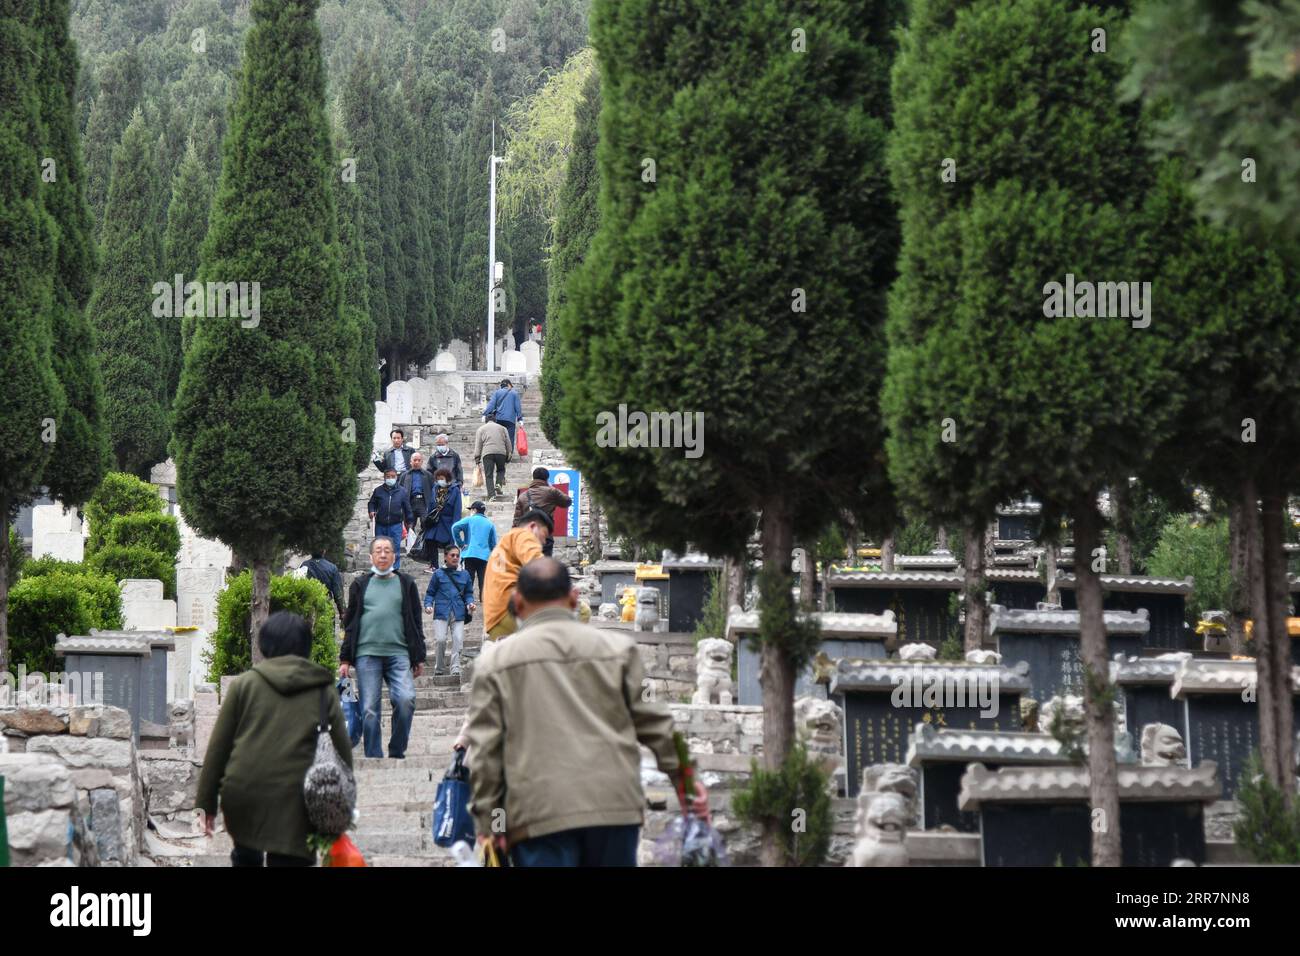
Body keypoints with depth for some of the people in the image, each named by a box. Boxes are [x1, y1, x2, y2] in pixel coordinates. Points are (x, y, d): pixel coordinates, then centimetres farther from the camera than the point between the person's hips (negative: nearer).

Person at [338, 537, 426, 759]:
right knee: (369, 709, -4)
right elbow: (350, 623, 16)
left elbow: (416, 622, 15)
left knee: (406, 699, -18)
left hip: (399, 653, -1)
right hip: (367, 653, 1)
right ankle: (374, 757, 2)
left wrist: (419, 657, 9)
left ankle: (396, 752, -5)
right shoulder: (361, 584, 15)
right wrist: (344, 659, 10)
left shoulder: (406, 583, 14)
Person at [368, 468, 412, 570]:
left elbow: (407, 507, 9)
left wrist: (408, 522, 12)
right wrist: (371, 511, -6)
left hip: (396, 525, -1)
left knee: (395, 549, -2)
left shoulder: (402, 491, 4)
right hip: (380, 525, 1)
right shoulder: (378, 491, 5)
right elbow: (372, 503, 15)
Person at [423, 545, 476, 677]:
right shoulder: (438, 574, 5)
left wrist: (470, 603, -1)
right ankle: (438, 666, 10)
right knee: (440, 639, -9)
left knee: (458, 640, -8)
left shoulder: (464, 574, 12)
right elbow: (430, 593, 10)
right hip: (442, 611, -2)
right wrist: (428, 605, -7)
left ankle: (455, 667, -1)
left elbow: (468, 593, 18)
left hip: (458, 612, 2)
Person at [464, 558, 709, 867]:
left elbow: (485, 750, 3)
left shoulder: (495, 662, 7)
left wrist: (488, 821, 5)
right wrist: (683, 775, 21)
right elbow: (653, 721, 10)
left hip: (538, 813, -2)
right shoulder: (617, 649, 11)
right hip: (615, 805, 2)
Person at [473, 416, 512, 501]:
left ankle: (491, 495, -12)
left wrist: (477, 458, 8)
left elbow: (478, 444, 9)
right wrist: (509, 455, 21)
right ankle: (498, 484, -5)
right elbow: (508, 443, 17)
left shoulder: (481, 429, 17)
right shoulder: (502, 428, 22)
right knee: (501, 470, 22)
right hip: (501, 452, 1)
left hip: (487, 453, -1)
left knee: (489, 475, -2)